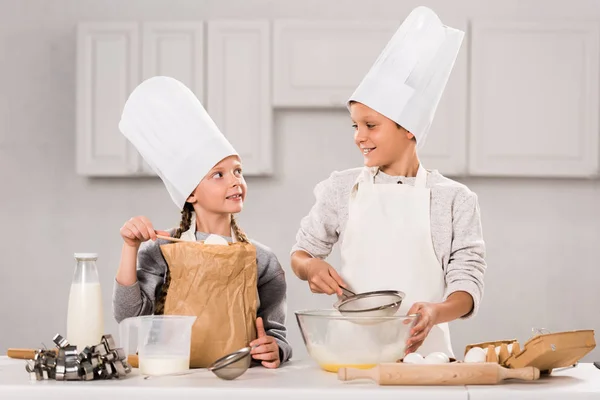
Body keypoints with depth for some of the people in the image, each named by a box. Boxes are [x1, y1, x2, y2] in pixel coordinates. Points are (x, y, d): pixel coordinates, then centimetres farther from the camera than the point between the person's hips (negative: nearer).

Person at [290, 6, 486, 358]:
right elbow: (302, 252, 19)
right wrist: (311, 266, -4)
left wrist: (436, 312, -20)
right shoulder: (341, 190, 9)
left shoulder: (454, 199, 4)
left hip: (422, 349, -1)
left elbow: (467, 281, 1)